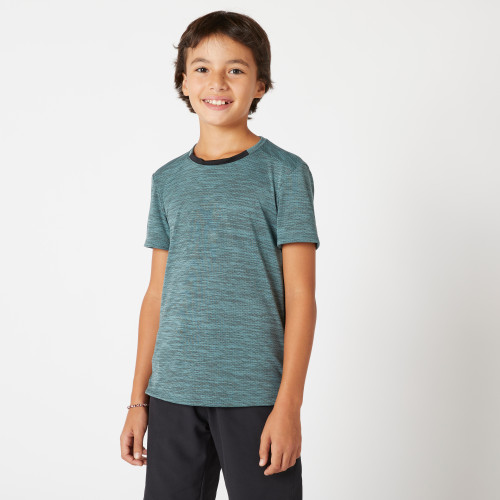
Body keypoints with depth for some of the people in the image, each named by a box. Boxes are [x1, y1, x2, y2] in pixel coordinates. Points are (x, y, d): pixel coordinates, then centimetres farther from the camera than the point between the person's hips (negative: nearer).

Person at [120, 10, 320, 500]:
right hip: (172, 394, 4)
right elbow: (157, 293, 12)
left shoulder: (284, 172, -2)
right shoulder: (168, 180, 9)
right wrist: (138, 399, 11)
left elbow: (300, 295, -5)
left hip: (255, 394, -3)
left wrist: (289, 404, -10)